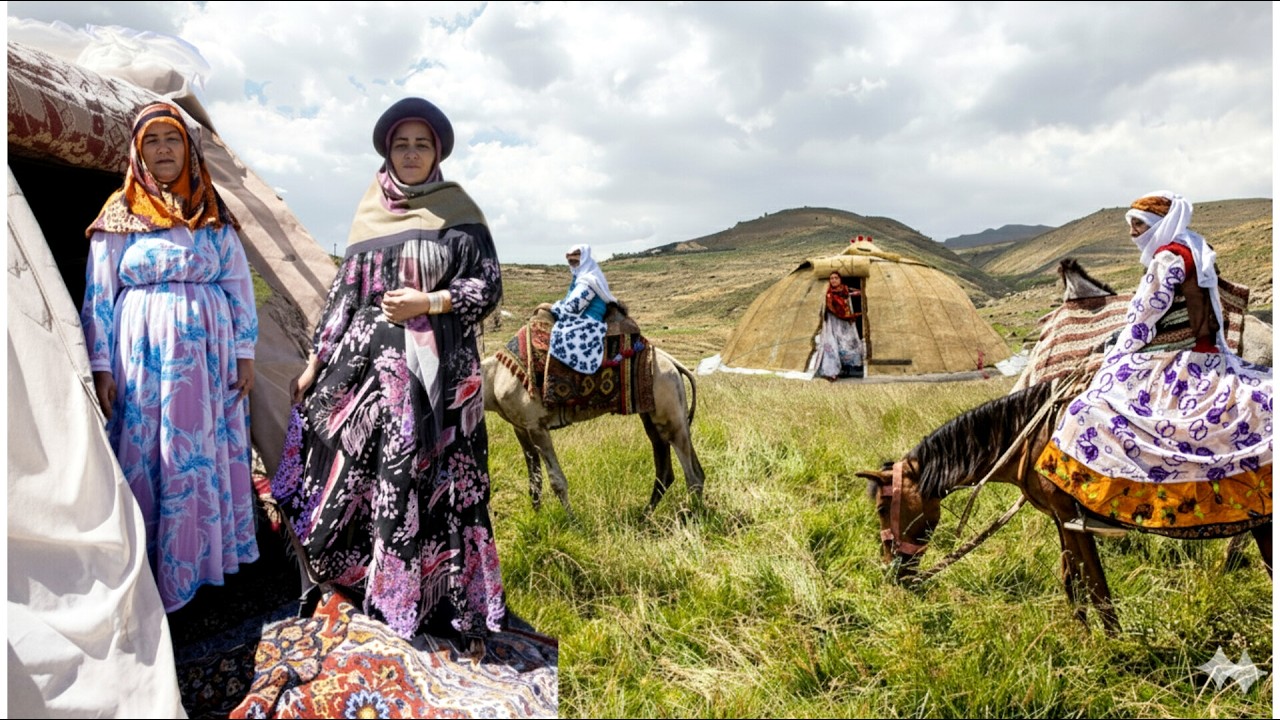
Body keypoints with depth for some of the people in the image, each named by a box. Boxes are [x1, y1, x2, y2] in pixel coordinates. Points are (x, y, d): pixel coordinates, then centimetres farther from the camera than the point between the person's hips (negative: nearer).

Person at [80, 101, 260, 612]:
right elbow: (98, 295, 2)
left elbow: (239, 284, 7)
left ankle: (206, 556, 20)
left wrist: (245, 352, 1)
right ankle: (149, 574, 14)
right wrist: (101, 366, -3)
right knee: (146, 457, 2)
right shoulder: (120, 215, 3)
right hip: (143, 355, -2)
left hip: (207, 354, 2)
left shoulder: (213, 214, 9)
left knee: (208, 452, 7)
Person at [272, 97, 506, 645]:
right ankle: (362, 580, 26)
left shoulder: (457, 210, 3)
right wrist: (315, 361, 12)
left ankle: (430, 597, 10)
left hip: (434, 367, -4)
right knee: (354, 468, 7)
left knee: (425, 476, -4)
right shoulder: (368, 213, 13)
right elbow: (345, 289, 14)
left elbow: (488, 285, -1)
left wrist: (429, 302, -14)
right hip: (366, 360, 4)